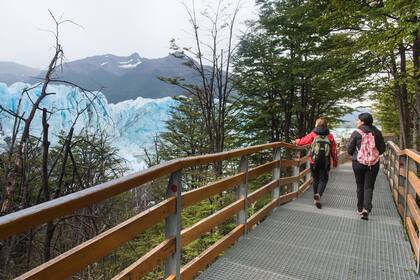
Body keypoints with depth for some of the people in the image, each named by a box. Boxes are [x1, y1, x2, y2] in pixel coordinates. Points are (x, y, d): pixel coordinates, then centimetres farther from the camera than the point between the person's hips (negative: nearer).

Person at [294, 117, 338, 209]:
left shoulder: (312, 134, -4)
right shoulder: (329, 136, -1)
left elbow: (302, 141, 6)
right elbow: (334, 150, 2)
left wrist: (296, 141, 28)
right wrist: (335, 162, 13)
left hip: (314, 162, 1)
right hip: (325, 163, 0)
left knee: (315, 179, 16)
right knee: (323, 180, 9)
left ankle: (316, 198, 23)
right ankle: (318, 195, -15)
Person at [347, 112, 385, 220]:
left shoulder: (356, 133, -10)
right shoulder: (377, 132, -1)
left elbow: (349, 150, -7)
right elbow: (382, 149, 6)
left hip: (358, 163, -1)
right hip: (373, 163, 1)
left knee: (360, 186, 13)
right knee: (369, 186, 6)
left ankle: (360, 208, 22)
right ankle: (366, 208, -9)